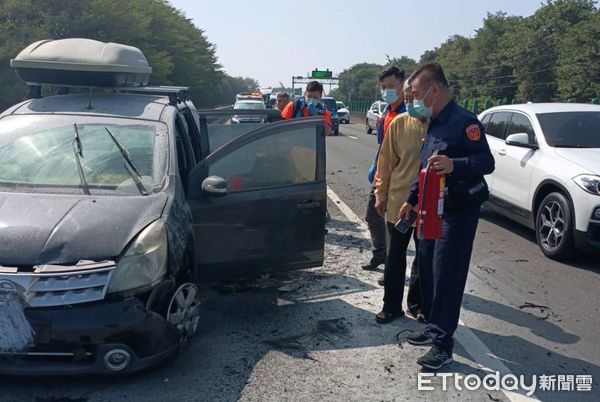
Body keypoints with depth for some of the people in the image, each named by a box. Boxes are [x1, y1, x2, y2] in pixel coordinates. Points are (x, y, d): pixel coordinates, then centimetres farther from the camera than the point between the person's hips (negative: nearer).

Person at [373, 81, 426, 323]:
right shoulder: (399, 124, -4)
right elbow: (386, 161, 1)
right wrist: (381, 195, 2)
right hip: (399, 201, 0)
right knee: (396, 255, 9)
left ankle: (416, 303, 30)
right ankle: (392, 305, 22)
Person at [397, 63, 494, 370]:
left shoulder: (464, 122, -14)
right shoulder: (433, 124, 14)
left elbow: (487, 162, -21)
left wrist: (454, 165, -38)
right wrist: (411, 200, 19)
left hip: (457, 213, -9)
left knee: (447, 277, -6)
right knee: (427, 271, 15)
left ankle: (443, 345, 3)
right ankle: (434, 328, 30)